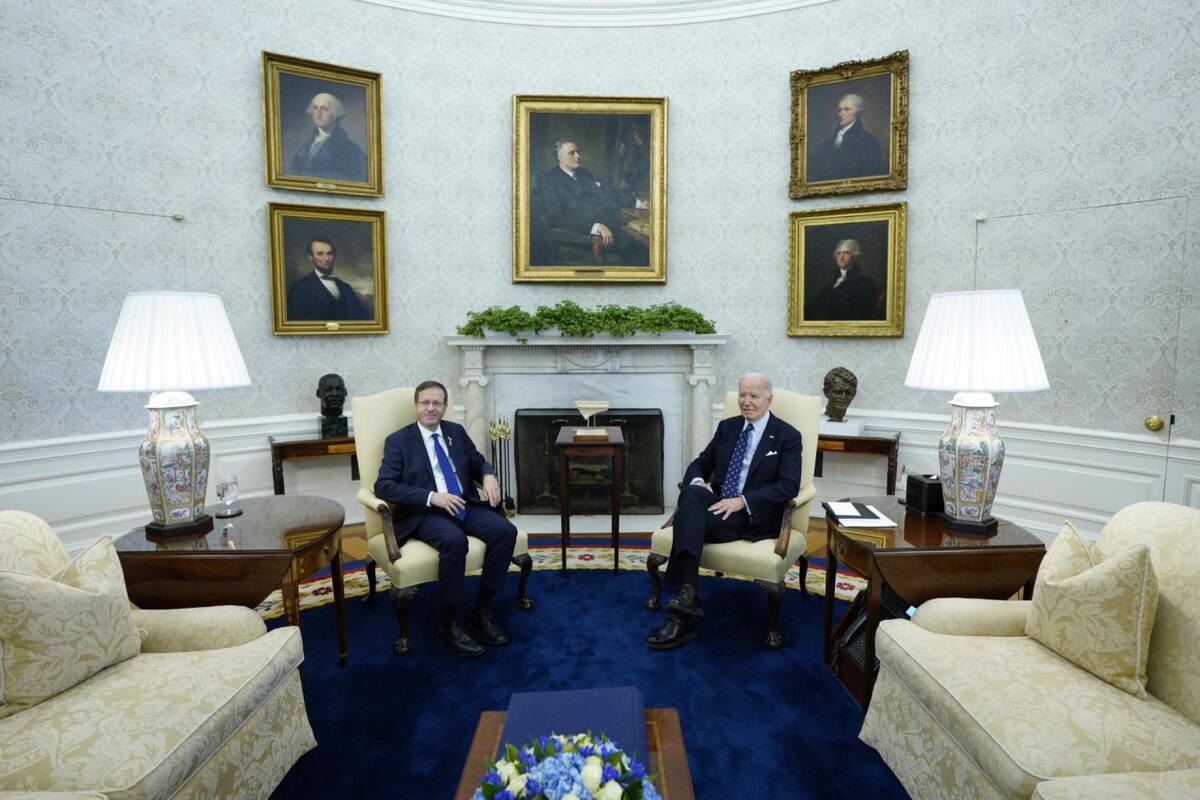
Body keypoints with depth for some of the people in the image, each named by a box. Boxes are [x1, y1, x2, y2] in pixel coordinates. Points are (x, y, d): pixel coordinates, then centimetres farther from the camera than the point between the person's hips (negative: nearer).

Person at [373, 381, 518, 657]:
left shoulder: (457, 431, 15)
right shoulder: (398, 440, 1)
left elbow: (478, 462, 24)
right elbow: (383, 486, -8)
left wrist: (489, 476, -3)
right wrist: (431, 497, -20)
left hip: (466, 505, 5)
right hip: (426, 513, -5)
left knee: (506, 531, -21)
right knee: (454, 540, -36)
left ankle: (482, 610, -8)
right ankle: (448, 625, -17)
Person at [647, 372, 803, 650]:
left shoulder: (788, 436, 1)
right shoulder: (727, 427, 16)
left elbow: (789, 486, -10)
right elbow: (700, 464, 18)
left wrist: (741, 501, -21)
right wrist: (697, 482, -8)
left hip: (754, 515, -4)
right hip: (716, 504, 4)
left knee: (688, 520, -32)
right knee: (691, 493, -33)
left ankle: (682, 617, -32)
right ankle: (687, 592, -41)